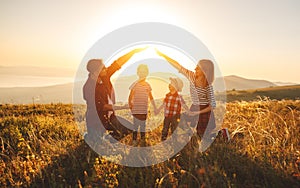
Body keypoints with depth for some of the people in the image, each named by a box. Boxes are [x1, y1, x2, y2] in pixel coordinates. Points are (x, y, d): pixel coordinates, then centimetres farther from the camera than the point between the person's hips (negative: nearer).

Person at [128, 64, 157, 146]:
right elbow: (130, 97, -4)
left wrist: (155, 107, 14)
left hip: (144, 110, 4)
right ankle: (134, 141, 13)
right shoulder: (135, 84, -5)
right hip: (136, 109, -4)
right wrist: (130, 105, -16)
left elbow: (151, 97, 15)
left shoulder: (147, 85, 7)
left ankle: (143, 141, 26)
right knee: (135, 125, 1)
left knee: (143, 126, 13)